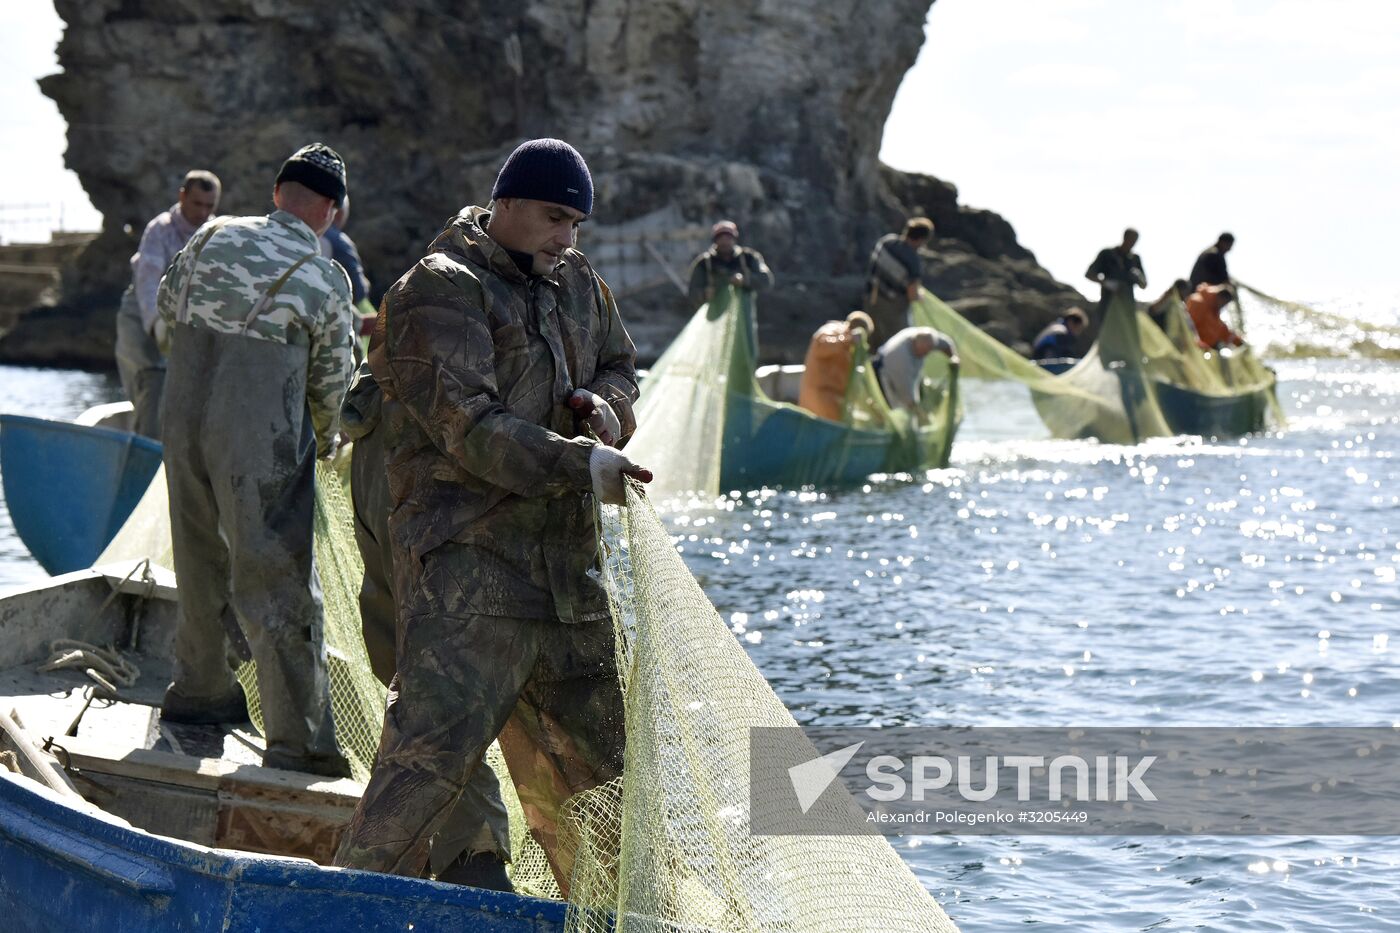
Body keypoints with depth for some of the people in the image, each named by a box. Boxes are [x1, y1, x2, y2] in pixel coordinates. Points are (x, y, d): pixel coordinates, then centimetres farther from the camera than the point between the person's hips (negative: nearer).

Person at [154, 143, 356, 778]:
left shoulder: (211, 238, 5)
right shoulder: (325, 280, -6)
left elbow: (165, 327, 14)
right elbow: (329, 385, 3)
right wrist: (324, 440, 23)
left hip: (182, 422, 5)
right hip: (262, 442, -5)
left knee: (201, 560, 22)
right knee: (276, 582, -3)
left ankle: (199, 690, 38)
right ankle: (297, 738, -5)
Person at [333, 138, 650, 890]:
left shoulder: (576, 284, 15)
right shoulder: (440, 292, -10)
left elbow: (620, 364, 30)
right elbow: (468, 424, -20)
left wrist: (606, 402, 5)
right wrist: (579, 465, -27)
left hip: (562, 559, 8)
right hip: (466, 555, -8)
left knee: (591, 745, 16)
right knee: (433, 743, -18)